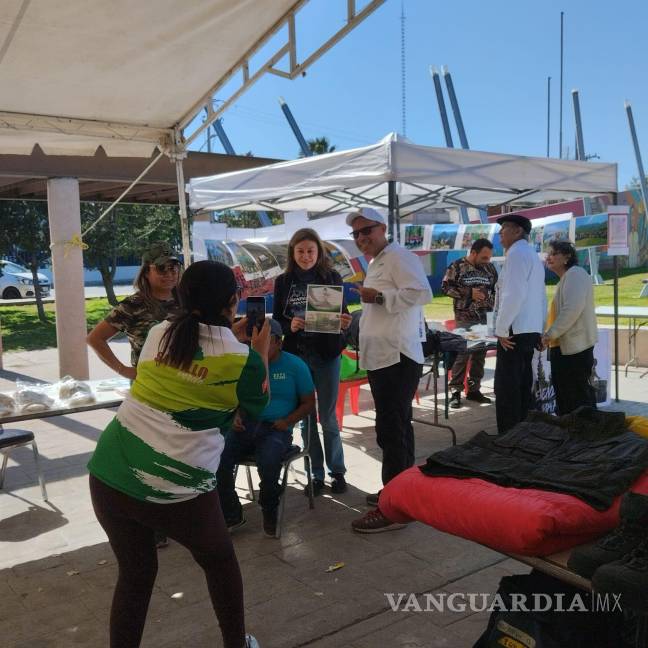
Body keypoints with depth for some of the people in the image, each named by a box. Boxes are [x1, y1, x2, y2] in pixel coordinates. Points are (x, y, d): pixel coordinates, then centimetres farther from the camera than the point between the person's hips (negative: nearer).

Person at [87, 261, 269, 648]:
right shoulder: (244, 358, -7)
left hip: (110, 476, 4)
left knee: (135, 573, 23)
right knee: (219, 561, 24)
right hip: (176, 488, -3)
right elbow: (259, 406, 13)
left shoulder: (158, 334, 5)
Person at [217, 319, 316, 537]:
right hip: (245, 424, 3)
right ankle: (231, 516, -4)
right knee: (218, 459, -26)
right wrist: (235, 415, -2)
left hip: (275, 428, -3)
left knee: (268, 463, -35)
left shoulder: (295, 366, 3)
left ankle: (270, 514, -3)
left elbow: (309, 402, 8)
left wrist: (288, 421, -8)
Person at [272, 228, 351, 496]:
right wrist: (290, 326, -18)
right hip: (296, 355, 2)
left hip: (326, 355, -1)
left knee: (328, 417, 6)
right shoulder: (283, 282, 2)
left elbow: (341, 313, 0)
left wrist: (344, 322, -22)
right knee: (305, 417, 7)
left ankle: (337, 471, 22)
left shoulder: (332, 278, -2)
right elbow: (276, 320, 3)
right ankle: (316, 474, 20)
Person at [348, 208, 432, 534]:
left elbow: (421, 293, -24)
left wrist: (380, 296, -21)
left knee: (392, 431, -9)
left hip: (398, 358, -11)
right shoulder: (375, 264, 21)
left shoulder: (399, 257, -10)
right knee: (396, 428, 17)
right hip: (381, 358, 11)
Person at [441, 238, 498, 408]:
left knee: (480, 354, 7)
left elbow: (496, 289, 18)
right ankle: (455, 391, 1)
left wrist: (493, 309, 4)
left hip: (485, 318, 5)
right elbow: (445, 287, -7)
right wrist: (469, 292, -13)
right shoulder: (457, 266, -3)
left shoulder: (490, 268, 10)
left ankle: (474, 389, 18)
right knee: (462, 354, -7)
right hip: (465, 318, -5)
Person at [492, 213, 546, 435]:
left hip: (514, 332, -10)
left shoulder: (516, 253, -10)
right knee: (523, 387, 13)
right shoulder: (533, 255, 21)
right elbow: (541, 297, 20)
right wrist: (540, 330, 20)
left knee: (506, 390, -8)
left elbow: (513, 295, -21)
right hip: (530, 331, 10)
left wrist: (501, 329, -17)